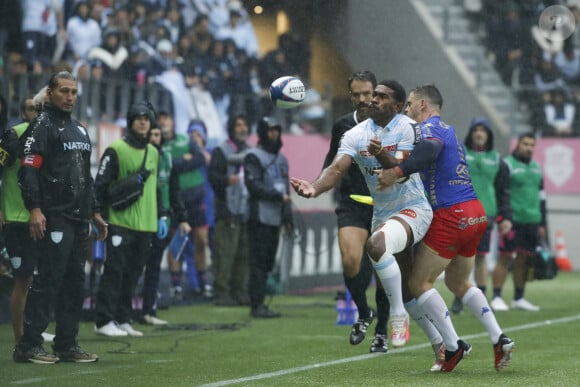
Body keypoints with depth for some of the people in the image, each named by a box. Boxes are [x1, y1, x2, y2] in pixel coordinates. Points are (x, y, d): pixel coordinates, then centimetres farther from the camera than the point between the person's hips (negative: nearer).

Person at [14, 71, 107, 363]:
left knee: (74, 282, 9)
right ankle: (29, 345, -8)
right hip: (54, 217, -8)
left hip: (79, 219, 8)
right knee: (48, 279, -10)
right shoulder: (42, 126, -6)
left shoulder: (79, 130, 21)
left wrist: (94, 212, 24)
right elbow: (28, 169, -14)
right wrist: (34, 209, -23)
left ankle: (67, 345, 14)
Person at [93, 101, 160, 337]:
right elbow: (100, 184, -8)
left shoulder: (153, 153, 16)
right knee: (114, 271, -7)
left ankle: (123, 320, 13)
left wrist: (161, 216, 20)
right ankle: (104, 321, -5)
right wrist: (98, 215, -13)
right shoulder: (116, 150, -5)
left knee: (132, 274, 7)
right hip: (120, 222, -6)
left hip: (145, 225, 6)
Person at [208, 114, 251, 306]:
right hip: (228, 210, -6)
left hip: (247, 211, 6)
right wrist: (227, 180, -28)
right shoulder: (221, 151, 0)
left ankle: (239, 291, 12)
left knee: (244, 254, 6)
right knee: (225, 253, -10)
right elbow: (212, 175, -10)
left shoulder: (250, 152, 20)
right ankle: (221, 292, -7)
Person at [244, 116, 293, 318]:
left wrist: (287, 216, 14)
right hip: (260, 217, -8)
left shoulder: (281, 158, 21)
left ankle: (259, 304, 12)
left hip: (275, 218, 8)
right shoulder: (254, 156, -4)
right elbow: (253, 184, -15)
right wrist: (277, 195, -15)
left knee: (267, 263, 8)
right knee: (259, 262, -10)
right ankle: (257, 306, -10)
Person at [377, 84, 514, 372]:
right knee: (458, 282, 22)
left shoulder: (430, 127, -8)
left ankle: (453, 345, -7)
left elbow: (430, 150, -31)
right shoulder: (447, 130, 22)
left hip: (452, 216, -9)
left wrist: (396, 172, -36)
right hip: (475, 213, 9)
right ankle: (499, 340, 11)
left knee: (419, 282, -1)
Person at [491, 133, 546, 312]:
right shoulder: (507, 165, -4)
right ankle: (497, 298, -2)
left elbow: (541, 196, 22)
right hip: (512, 221, -6)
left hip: (532, 222, 6)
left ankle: (519, 299, 13)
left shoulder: (536, 168, 17)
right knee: (505, 258, -5)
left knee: (524, 259, 7)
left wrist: (542, 223, 18)